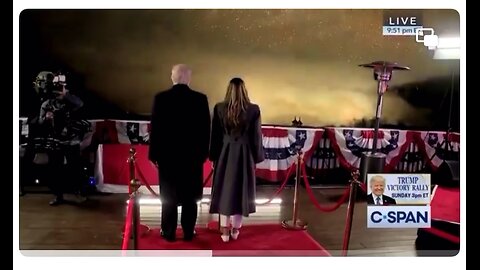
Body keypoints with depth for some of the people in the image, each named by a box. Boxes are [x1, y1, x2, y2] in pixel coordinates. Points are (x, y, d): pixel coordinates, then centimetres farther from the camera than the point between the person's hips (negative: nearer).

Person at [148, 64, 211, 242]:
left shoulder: (161, 98, -7)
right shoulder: (200, 99, -6)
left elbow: (155, 128, -5)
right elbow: (206, 128, -3)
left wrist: (153, 153, 3)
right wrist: (204, 152, 7)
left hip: (167, 154, 0)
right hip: (193, 154, 1)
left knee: (168, 195, 11)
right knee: (190, 196, 11)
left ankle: (169, 232, 20)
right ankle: (188, 232, 20)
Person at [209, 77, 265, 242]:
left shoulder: (219, 108, -7)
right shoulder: (254, 110, -8)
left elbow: (215, 135, -2)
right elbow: (256, 136, -3)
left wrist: (213, 157, 8)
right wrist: (256, 158, 8)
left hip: (225, 154, 0)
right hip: (245, 155, 0)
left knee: (225, 191, 10)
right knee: (241, 190, 12)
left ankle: (225, 232, 15)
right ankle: (235, 230, 22)